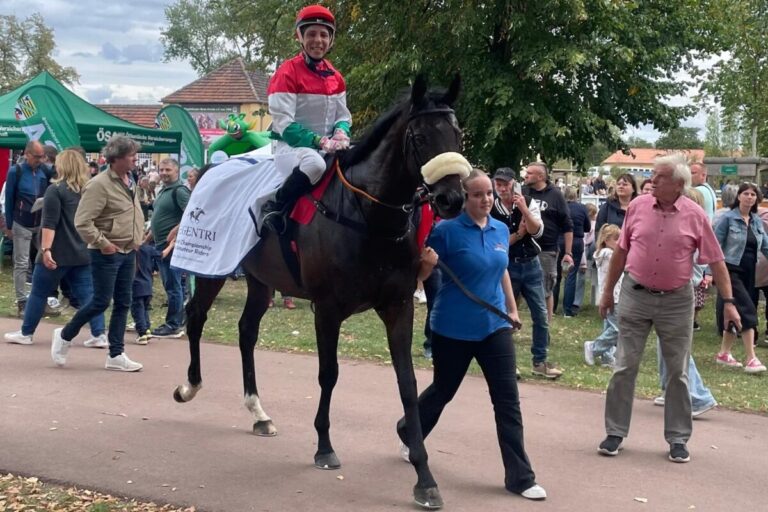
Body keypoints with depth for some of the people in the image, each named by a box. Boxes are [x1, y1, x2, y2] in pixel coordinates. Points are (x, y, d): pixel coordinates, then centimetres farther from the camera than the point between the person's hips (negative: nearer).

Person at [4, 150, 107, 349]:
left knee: (39, 293, 8)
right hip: (83, 252, 5)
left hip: (58, 253, -5)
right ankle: (99, 334, -4)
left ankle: (25, 333, 17)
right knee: (87, 294, 3)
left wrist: (46, 249, -20)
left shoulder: (56, 189, -10)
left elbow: (49, 223, -17)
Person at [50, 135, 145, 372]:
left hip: (128, 253, 8)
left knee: (123, 304, 8)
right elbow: (82, 222, -21)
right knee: (101, 302, -3)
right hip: (106, 254, -8)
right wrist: (102, 243, -20)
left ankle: (116, 355, 14)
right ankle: (64, 335, 19)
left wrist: (137, 240, 12)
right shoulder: (99, 184, -16)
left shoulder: (129, 182, 10)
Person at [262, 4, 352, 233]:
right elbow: (284, 123, -16)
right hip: (291, 145, -7)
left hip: (328, 146, 7)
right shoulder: (287, 73, -10)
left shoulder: (335, 77, 12)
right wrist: (318, 141, -24)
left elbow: (343, 115, 13)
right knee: (314, 163, -40)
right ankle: (273, 209, -21)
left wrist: (340, 134, -12)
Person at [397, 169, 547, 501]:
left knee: (508, 399, -1)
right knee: (443, 390, 14)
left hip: (494, 325, 4)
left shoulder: (501, 230, 4)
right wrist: (428, 263, -29)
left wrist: (512, 309, 19)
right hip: (453, 327, -4)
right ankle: (408, 434, 44)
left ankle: (520, 477, 5)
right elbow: (422, 275, -8)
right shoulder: (446, 230, -13)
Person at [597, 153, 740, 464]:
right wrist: (608, 292, 10)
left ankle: (678, 438, 18)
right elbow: (621, 251, 7)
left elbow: (715, 262, -2)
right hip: (635, 296, 1)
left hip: (676, 301, -1)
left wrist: (729, 302, -8)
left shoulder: (695, 215, -6)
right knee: (624, 367, 4)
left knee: (678, 372, 7)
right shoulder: (637, 206, -2)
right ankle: (615, 432, 15)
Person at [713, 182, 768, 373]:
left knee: (736, 313, 11)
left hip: (748, 273, 6)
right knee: (747, 311, -13)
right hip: (731, 271, -6)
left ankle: (724, 353, 23)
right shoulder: (728, 218, -7)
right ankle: (750, 359, -12)